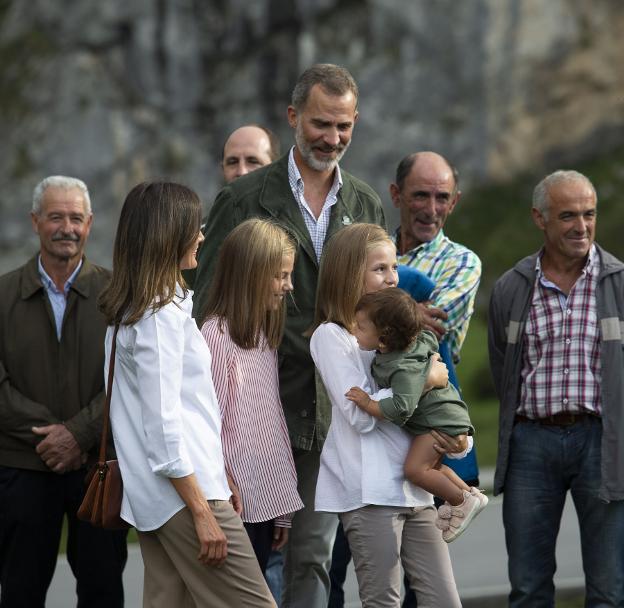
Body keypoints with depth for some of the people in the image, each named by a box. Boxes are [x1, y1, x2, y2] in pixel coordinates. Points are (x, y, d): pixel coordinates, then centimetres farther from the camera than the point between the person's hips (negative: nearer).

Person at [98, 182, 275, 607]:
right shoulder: (163, 314, -14)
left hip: (150, 499, 10)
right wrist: (203, 513, -18)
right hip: (185, 490, -10)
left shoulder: (125, 310, 14)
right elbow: (164, 424, -18)